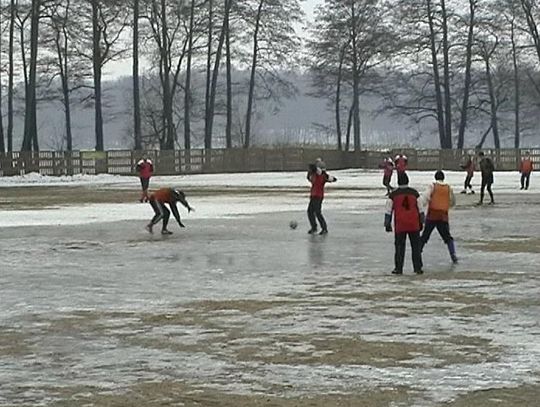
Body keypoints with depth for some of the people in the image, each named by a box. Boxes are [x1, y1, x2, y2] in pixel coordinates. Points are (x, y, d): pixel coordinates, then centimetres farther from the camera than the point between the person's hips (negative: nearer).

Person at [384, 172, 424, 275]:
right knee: (416, 246, 9)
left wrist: (387, 224, 8)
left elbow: (388, 210, 1)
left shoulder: (393, 194, -1)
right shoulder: (414, 193, 2)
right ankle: (418, 268, 8)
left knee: (400, 246, 7)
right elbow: (420, 209, 7)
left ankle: (398, 268, 6)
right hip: (414, 225, 1)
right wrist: (421, 223, 16)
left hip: (400, 225, -1)